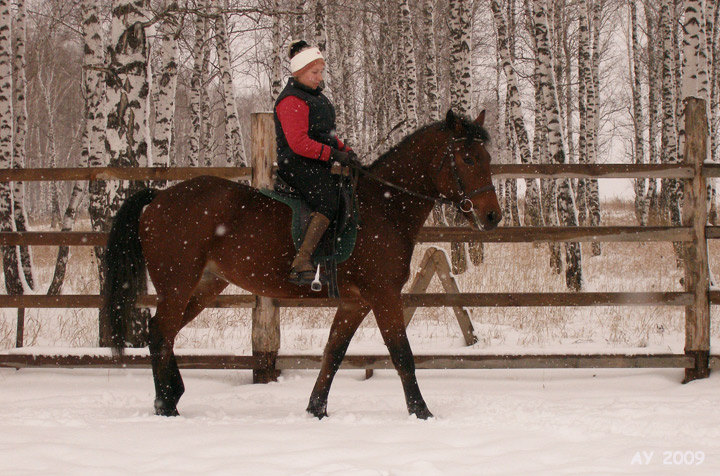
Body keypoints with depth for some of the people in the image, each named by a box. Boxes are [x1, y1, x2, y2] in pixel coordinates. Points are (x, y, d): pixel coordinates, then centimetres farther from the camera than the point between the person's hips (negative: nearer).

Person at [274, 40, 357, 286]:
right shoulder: (292, 101, -13)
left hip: (320, 164, 11)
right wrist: (334, 154, -22)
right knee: (329, 201, -30)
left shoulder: (315, 95, 20)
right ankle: (301, 263, -39)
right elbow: (299, 143, -22)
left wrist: (345, 150, 13)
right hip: (298, 166, -11)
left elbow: (326, 133, 29)